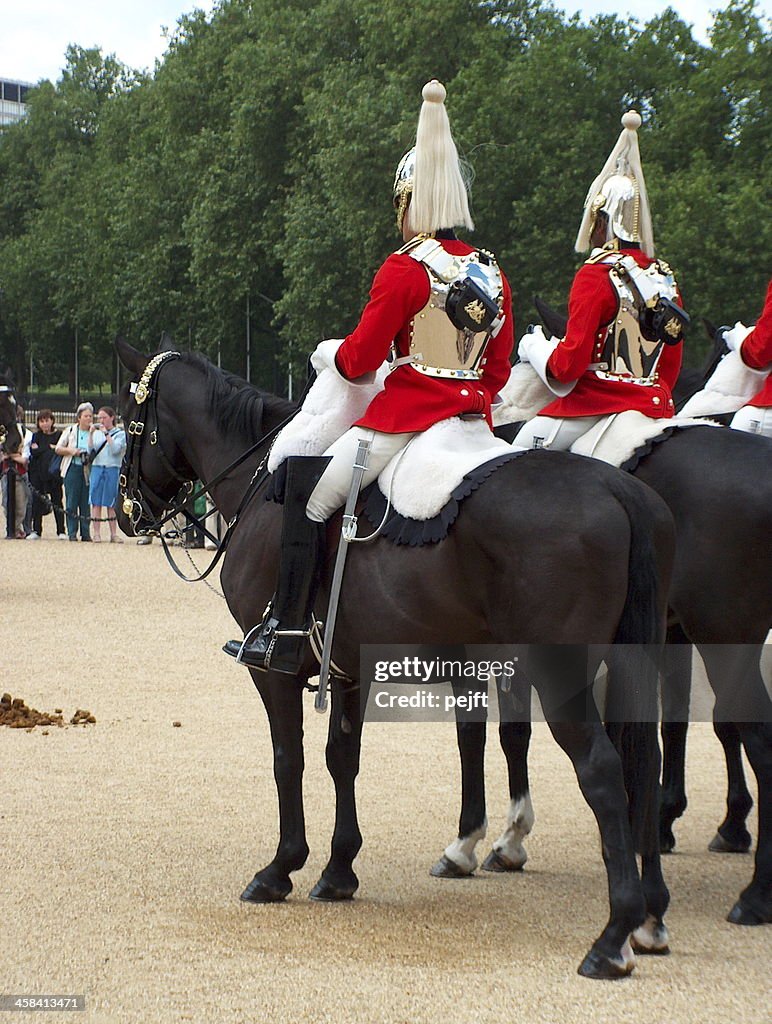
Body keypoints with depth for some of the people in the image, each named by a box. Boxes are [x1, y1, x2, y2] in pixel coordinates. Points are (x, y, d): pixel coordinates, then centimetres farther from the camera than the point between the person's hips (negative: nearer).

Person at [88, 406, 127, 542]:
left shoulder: (120, 433, 3)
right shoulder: (97, 432, 12)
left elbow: (115, 449, -12)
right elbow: (90, 450, 4)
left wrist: (107, 433, -14)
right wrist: (90, 434, -5)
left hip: (112, 469, -3)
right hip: (97, 468, 3)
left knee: (110, 504, 0)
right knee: (96, 502, 0)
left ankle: (114, 534, 4)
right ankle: (96, 533, 1)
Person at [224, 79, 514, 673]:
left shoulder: (404, 270, -11)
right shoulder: (493, 275, 9)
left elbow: (360, 360, -9)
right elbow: (499, 371, 14)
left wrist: (329, 355, 11)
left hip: (404, 418, -7)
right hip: (476, 419, 7)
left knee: (310, 497, 1)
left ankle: (287, 634, -3)